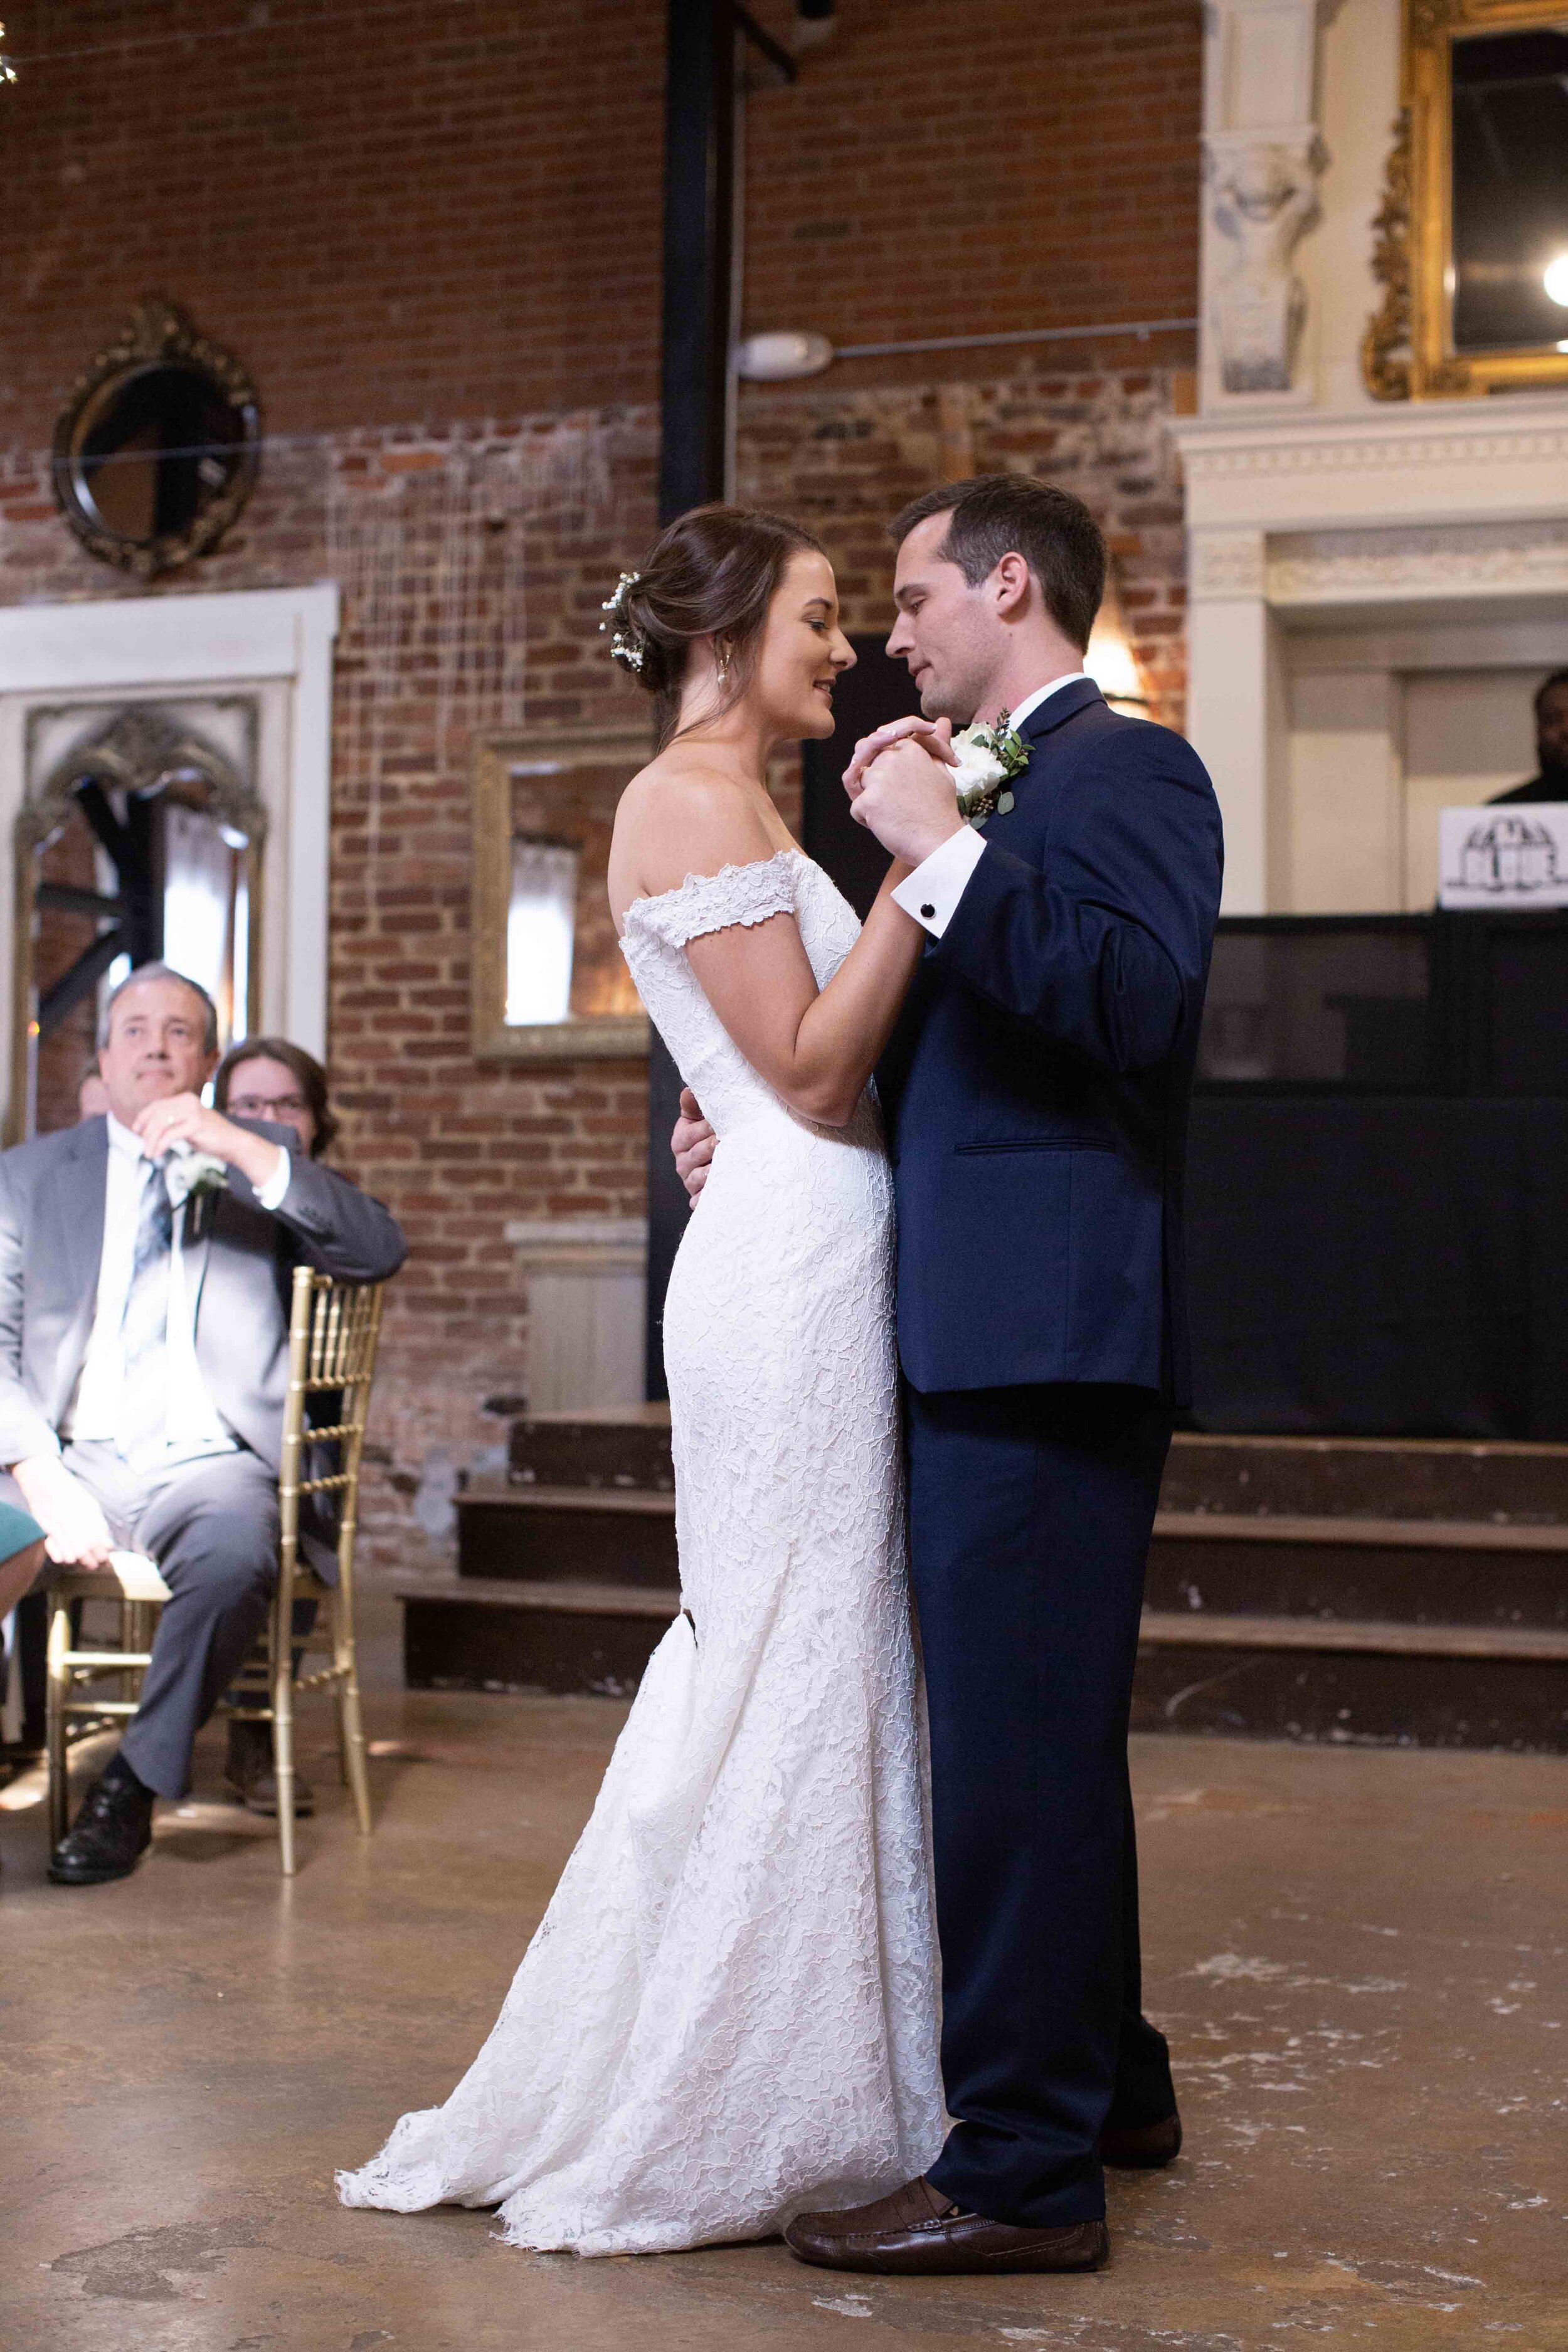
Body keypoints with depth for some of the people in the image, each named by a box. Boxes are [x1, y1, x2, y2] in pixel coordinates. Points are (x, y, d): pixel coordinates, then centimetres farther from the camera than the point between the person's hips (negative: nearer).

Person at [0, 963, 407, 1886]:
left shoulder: (259, 1163, 14)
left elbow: (380, 1253, -3)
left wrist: (239, 1147, -12)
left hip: (208, 1464, -1)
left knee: (236, 1557, -33)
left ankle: (133, 1786, -15)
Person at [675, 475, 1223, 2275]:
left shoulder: (1124, 768, -7)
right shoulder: (1014, 788, 21)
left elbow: (1139, 998, -25)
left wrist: (940, 850, -20)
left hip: (1049, 1331, -10)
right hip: (993, 1333, 10)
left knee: (1017, 1740, -7)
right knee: (1036, 1730, 18)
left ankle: (1023, 2172, 1)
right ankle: (1101, 2079, 33)